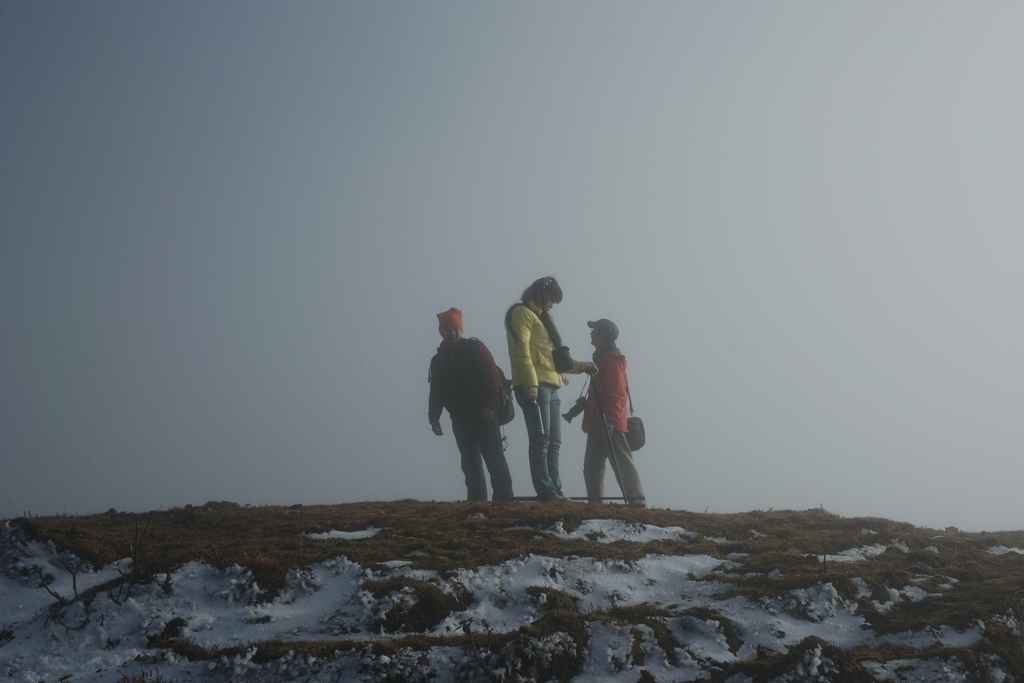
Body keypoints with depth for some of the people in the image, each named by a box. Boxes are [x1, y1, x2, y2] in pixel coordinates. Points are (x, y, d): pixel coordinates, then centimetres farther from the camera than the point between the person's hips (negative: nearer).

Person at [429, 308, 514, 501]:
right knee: (470, 463, 4)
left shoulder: (475, 348, 0)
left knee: (494, 459, -6)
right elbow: (436, 392, 15)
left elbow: (493, 377, -7)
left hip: (483, 415, -5)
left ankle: (503, 498, -6)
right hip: (460, 420, 5)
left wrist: (489, 405, -16)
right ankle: (476, 500, 5)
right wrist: (434, 417, 4)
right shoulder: (438, 360, 14)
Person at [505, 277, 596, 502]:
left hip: (550, 387, 10)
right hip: (534, 387, -10)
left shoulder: (541, 317, 29)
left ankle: (555, 491, 6)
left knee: (553, 442, 6)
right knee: (541, 439, -14)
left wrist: (579, 366, 26)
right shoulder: (522, 313, 0)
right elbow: (521, 350, -14)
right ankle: (546, 491, -17)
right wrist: (530, 383, -23)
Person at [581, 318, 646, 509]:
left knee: (622, 464, -10)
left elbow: (616, 393, -19)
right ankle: (594, 501, 13)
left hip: (608, 423, -11)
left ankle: (637, 502, -11)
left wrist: (610, 419, -25)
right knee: (592, 465, 10)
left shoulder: (611, 359, -10)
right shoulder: (602, 358, 20)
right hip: (598, 423, 11)